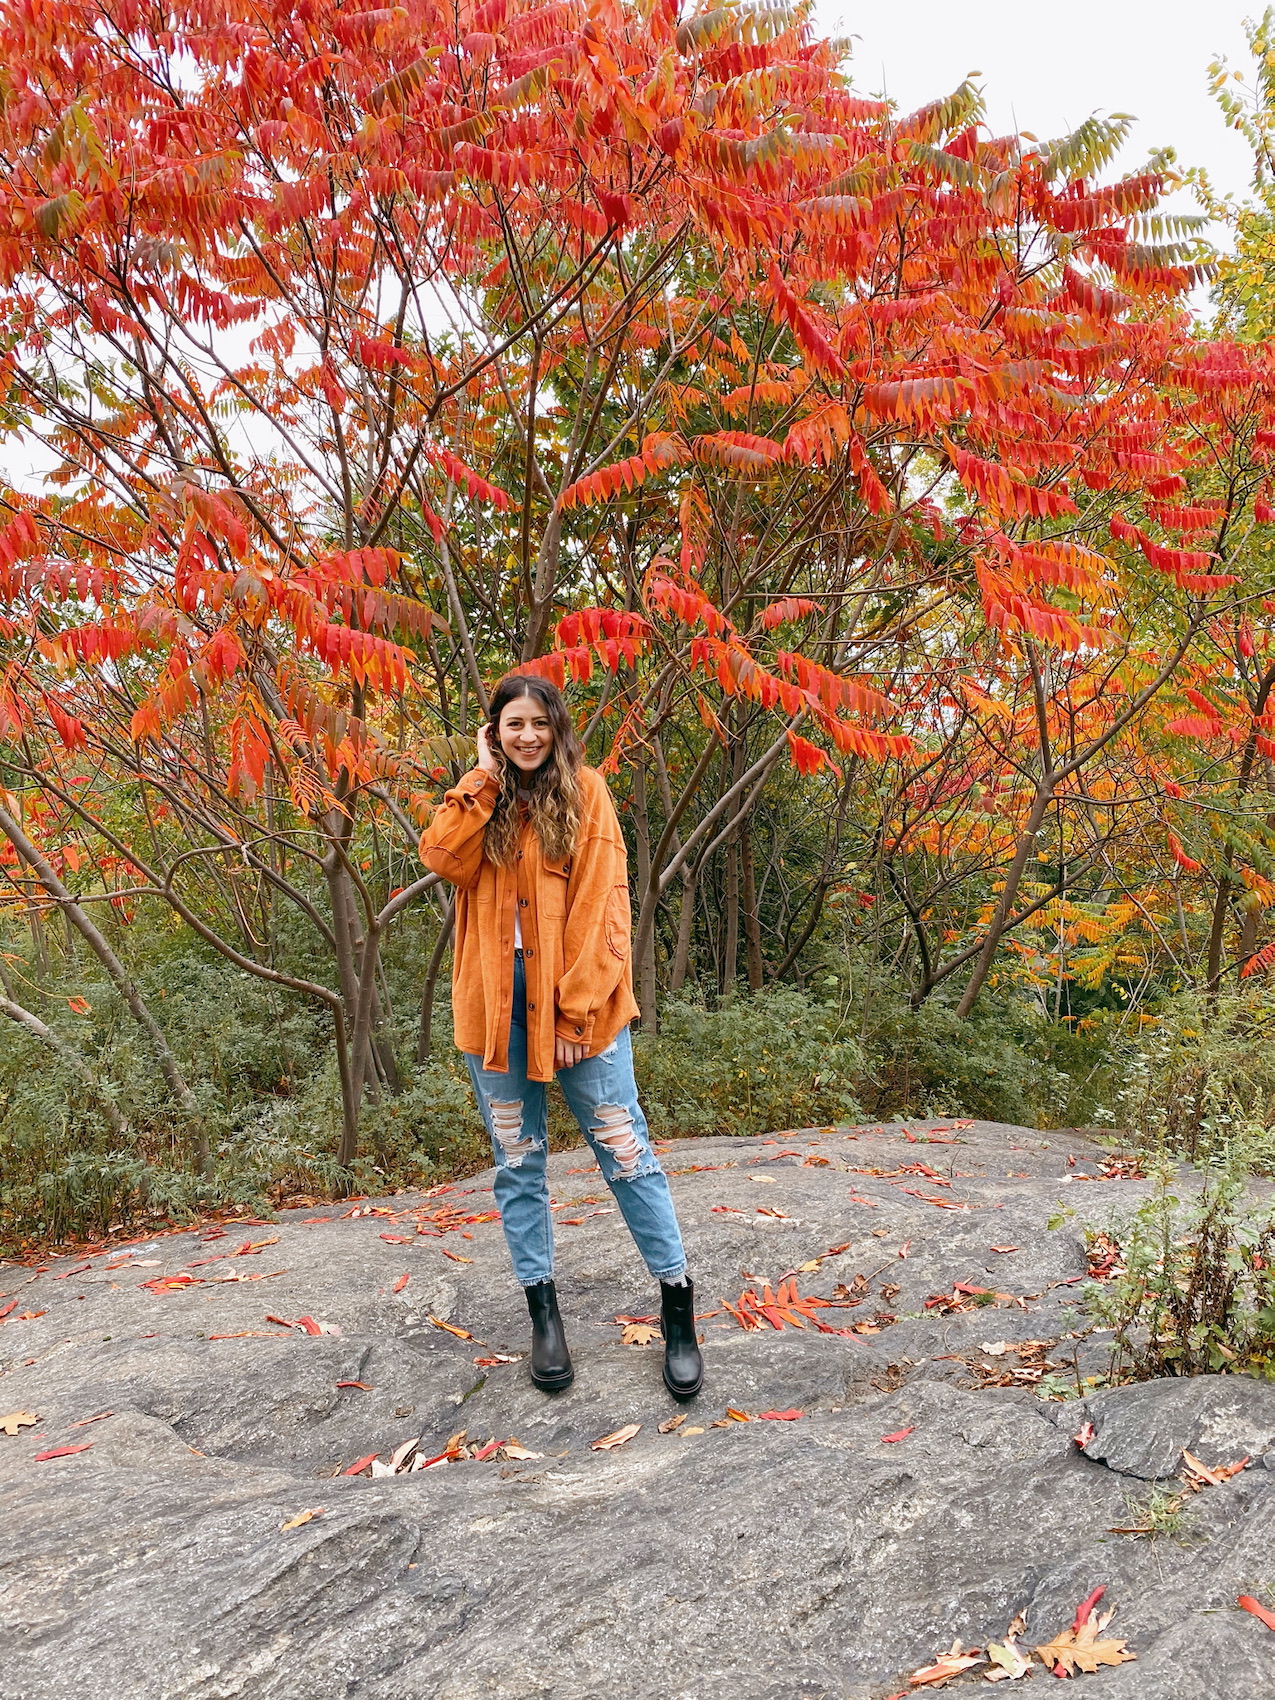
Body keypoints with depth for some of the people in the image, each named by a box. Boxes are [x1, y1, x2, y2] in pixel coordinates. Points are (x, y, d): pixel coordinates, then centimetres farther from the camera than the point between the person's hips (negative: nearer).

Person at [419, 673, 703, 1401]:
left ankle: (679, 1306, 14)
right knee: (518, 1163, 11)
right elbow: (443, 859, -10)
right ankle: (543, 1309, 25)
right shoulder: (480, 801, 10)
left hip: (575, 999, -4)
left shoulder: (584, 791, -2)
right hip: (496, 1003, 4)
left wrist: (579, 1008, -13)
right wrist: (483, 777, -8)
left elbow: (600, 904, -8)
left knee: (626, 1152, 1)